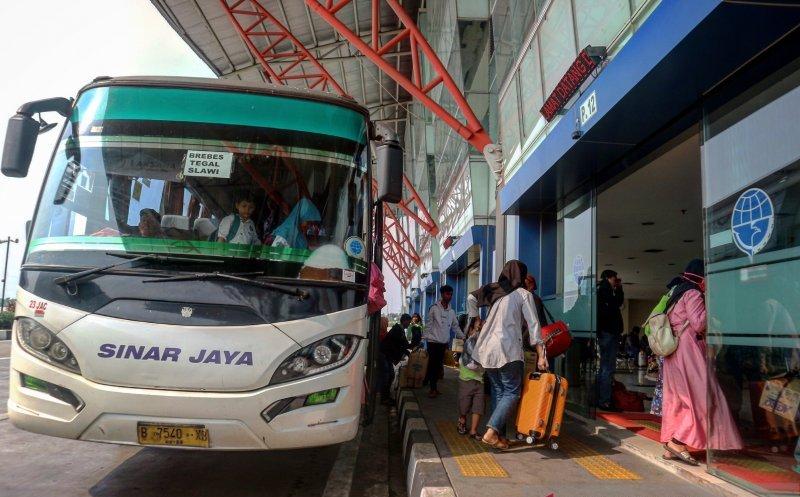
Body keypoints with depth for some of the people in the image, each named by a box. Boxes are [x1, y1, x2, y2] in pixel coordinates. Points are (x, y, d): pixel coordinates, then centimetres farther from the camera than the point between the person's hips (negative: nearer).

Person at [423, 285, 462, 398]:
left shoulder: (451, 311, 10)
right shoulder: (434, 308, -5)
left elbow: (455, 326, 14)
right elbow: (428, 325, -6)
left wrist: (464, 338, 5)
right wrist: (427, 337, -14)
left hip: (444, 342, 5)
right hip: (433, 341, -5)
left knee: (438, 365, 9)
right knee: (433, 364, -3)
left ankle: (433, 386, 18)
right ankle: (433, 388, 7)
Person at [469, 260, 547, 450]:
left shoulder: (493, 290, 12)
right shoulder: (524, 294, 0)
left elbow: (471, 298, 8)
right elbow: (533, 325, -5)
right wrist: (541, 355, -6)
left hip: (487, 348, 5)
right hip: (509, 349, -5)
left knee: (498, 390, 13)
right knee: (512, 392, 1)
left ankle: (499, 434, 11)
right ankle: (491, 432, -14)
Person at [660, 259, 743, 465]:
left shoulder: (677, 292, 19)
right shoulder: (693, 294, -9)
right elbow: (699, 324, -17)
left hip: (674, 352, 10)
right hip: (688, 351, -10)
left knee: (676, 399, 9)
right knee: (702, 398, -5)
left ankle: (670, 447, 11)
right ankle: (678, 441, -10)